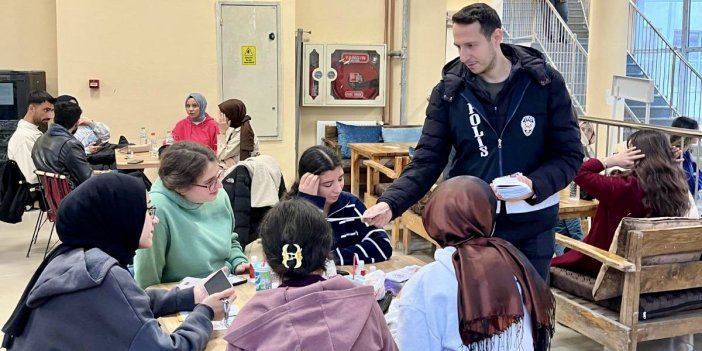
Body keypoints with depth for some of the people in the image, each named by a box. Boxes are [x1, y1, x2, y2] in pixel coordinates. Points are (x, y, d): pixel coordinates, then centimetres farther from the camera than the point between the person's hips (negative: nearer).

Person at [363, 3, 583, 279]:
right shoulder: (449, 91, -4)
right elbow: (428, 160, -6)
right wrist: (390, 203, -22)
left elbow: (569, 154, -4)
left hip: (531, 227, 0)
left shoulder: (545, 82, -7)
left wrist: (535, 185, -24)